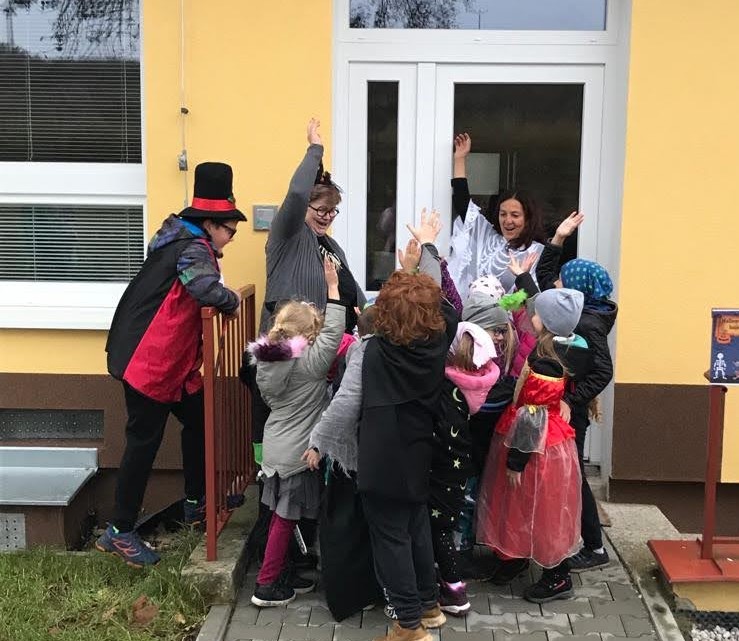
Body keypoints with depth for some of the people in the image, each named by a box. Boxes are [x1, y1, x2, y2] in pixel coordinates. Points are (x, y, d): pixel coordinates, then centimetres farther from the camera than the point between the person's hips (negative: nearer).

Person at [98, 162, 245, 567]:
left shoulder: (184, 241, 12)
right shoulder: (192, 250, -19)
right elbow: (210, 291, -38)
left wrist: (223, 298, -2)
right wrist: (233, 301, -18)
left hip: (172, 361, 10)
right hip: (149, 361, -10)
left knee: (198, 422, 17)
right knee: (144, 442, -4)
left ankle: (195, 504, 32)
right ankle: (119, 532, 7)